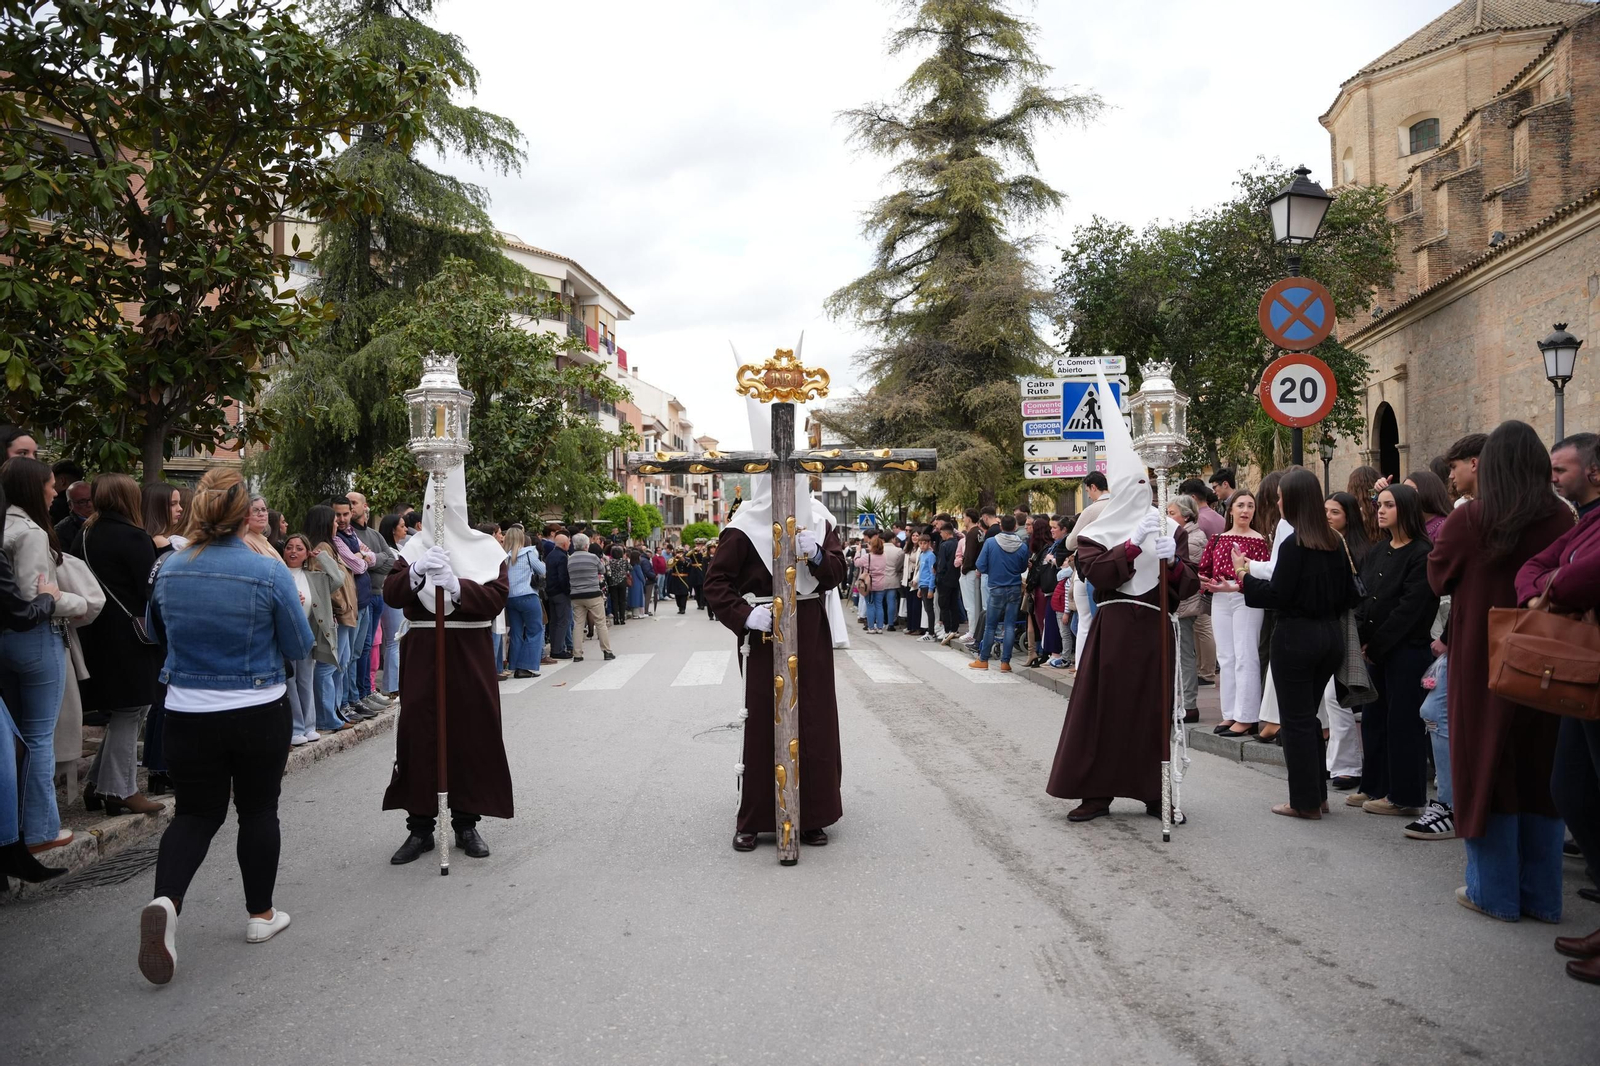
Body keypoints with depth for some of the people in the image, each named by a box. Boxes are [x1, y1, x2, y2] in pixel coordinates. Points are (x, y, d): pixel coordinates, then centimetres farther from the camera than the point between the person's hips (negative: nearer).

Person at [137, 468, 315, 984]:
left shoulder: (169, 570, -4)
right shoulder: (269, 572, -16)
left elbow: (158, 632, 14)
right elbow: (298, 647, -6)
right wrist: (294, 608, 11)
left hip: (187, 715, 3)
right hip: (260, 714, -2)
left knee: (196, 812, 13)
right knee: (258, 809, 13)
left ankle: (166, 899, -12)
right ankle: (260, 913, 24)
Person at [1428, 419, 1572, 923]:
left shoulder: (1467, 520, -13)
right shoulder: (1562, 520, -7)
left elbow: (1438, 578, 2)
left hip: (1483, 661, -2)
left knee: (1487, 766, 8)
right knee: (1539, 770, 12)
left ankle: (1494, 890, 13)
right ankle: (1542, 894, 20)